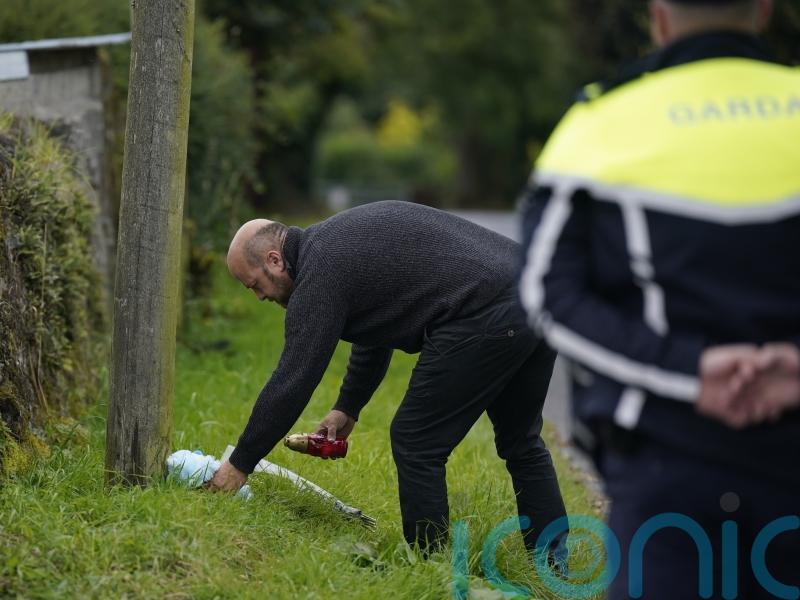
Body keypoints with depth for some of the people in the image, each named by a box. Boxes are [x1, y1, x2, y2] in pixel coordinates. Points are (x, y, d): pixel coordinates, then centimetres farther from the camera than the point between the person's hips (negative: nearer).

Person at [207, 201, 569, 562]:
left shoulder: (319, 273, -5)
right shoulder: (339, 239, 24)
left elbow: (292, 381, -5)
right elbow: (376, 330, 36)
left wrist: (240, 464, 3)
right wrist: (347, 408, 38)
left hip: (485, 317, -10)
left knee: (417, 444, 2)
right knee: (521, 443, 21)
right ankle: (554, 567, 26)